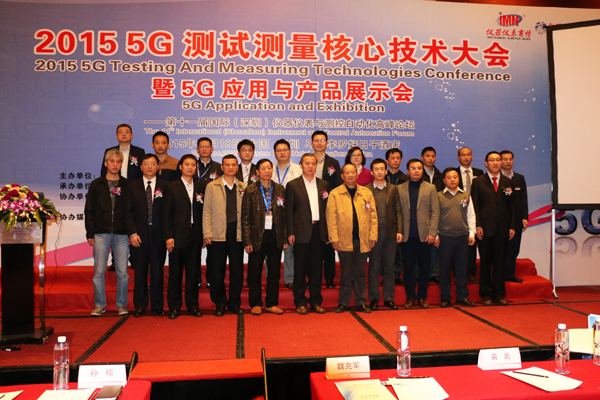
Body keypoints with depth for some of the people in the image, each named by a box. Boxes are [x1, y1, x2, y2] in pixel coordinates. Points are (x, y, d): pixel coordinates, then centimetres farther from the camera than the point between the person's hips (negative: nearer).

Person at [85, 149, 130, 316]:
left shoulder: (127, 185, 8)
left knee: (122, 272, 2)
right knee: (99, 272, 3)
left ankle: (122, 304, 14)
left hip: (121, 235, 0)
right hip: (101, 234, 0)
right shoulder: (96, 185, 8)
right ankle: (99, 305, 15)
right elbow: (89, 210, 8)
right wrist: (90, 233, 0)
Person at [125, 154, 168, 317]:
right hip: (139, 235, 1)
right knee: (140, 271, 6)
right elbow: (128, 212, 4)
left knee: (158, 271, 4)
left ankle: (157, 306, 15)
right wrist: (132, 233, -7)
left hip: (158, 234, 0)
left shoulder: (165, 186, 6)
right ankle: (139, 306, 18)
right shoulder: (132, 187, 9)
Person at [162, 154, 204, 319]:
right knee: (175, 273, 5)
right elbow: (166, 214, -2)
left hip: (195, 236, 3)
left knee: (193, 272, 8)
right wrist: (168, 236, -10)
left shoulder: (200, 188, 10)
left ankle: (192, 305, 19)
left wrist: (203, 235, 3)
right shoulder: (171, 188, 2)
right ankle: (174, 307, 15)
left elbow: (202, 213, 10)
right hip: (178, 236, -2)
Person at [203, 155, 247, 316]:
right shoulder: (212, 186, 6)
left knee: (237, 271, 6)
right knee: (217, 271, 4)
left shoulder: (243, 188, 9)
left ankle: (234, 303, 20)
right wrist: (207, 234, -4)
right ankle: (219, 304, 20)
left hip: (237, 235, 1)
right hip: (218, 235, -1)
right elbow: (207, 211, 3)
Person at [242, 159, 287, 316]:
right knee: (255, 272, 5)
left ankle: (272, 303, 21)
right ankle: (255, 304, 20)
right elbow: (246, 217, -3)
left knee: (274, 271, 9)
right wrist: (247, 241, -8)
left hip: (275, 235, 2)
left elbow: (284, 215, 8)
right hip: (257, 235, -2)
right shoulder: (251, 190, -1)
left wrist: (285, 238, 3)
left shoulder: (280, 190, 7)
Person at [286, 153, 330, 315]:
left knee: (317, 267, 8)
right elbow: (289, 210, -1)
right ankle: (300, 302, 15)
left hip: (318, 230, 3)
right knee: (300, 268, 4)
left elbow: (327, 209, 11)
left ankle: (316, 301, 20)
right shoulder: (292, 185, 1)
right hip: (301, 231, -3)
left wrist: (328, 231, 4)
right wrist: (290, 233, -7)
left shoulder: (324, 185, 11)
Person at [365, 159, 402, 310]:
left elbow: (398, 211, 7)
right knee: (374, 267, 4)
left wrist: (399, 231, -1)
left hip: (390, 233, 2)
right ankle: (374, 299, 13)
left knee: (389, 267, 8)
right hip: (373, 233, -2)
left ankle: (389, 298, 17)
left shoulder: (393, 189, 9)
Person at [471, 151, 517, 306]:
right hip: (485, 229, -2)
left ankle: (499, 294, 14)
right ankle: (486, 294, 13)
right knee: (485, 262, 4)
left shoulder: (508, 183, 11)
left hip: (503, 229, 2)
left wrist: (512, 227, 3)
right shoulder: (478, 182, 4)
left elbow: (513, 206, 11)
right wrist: (478, 226, -8)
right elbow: (475, 205, 0)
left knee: (500, 262, 5)